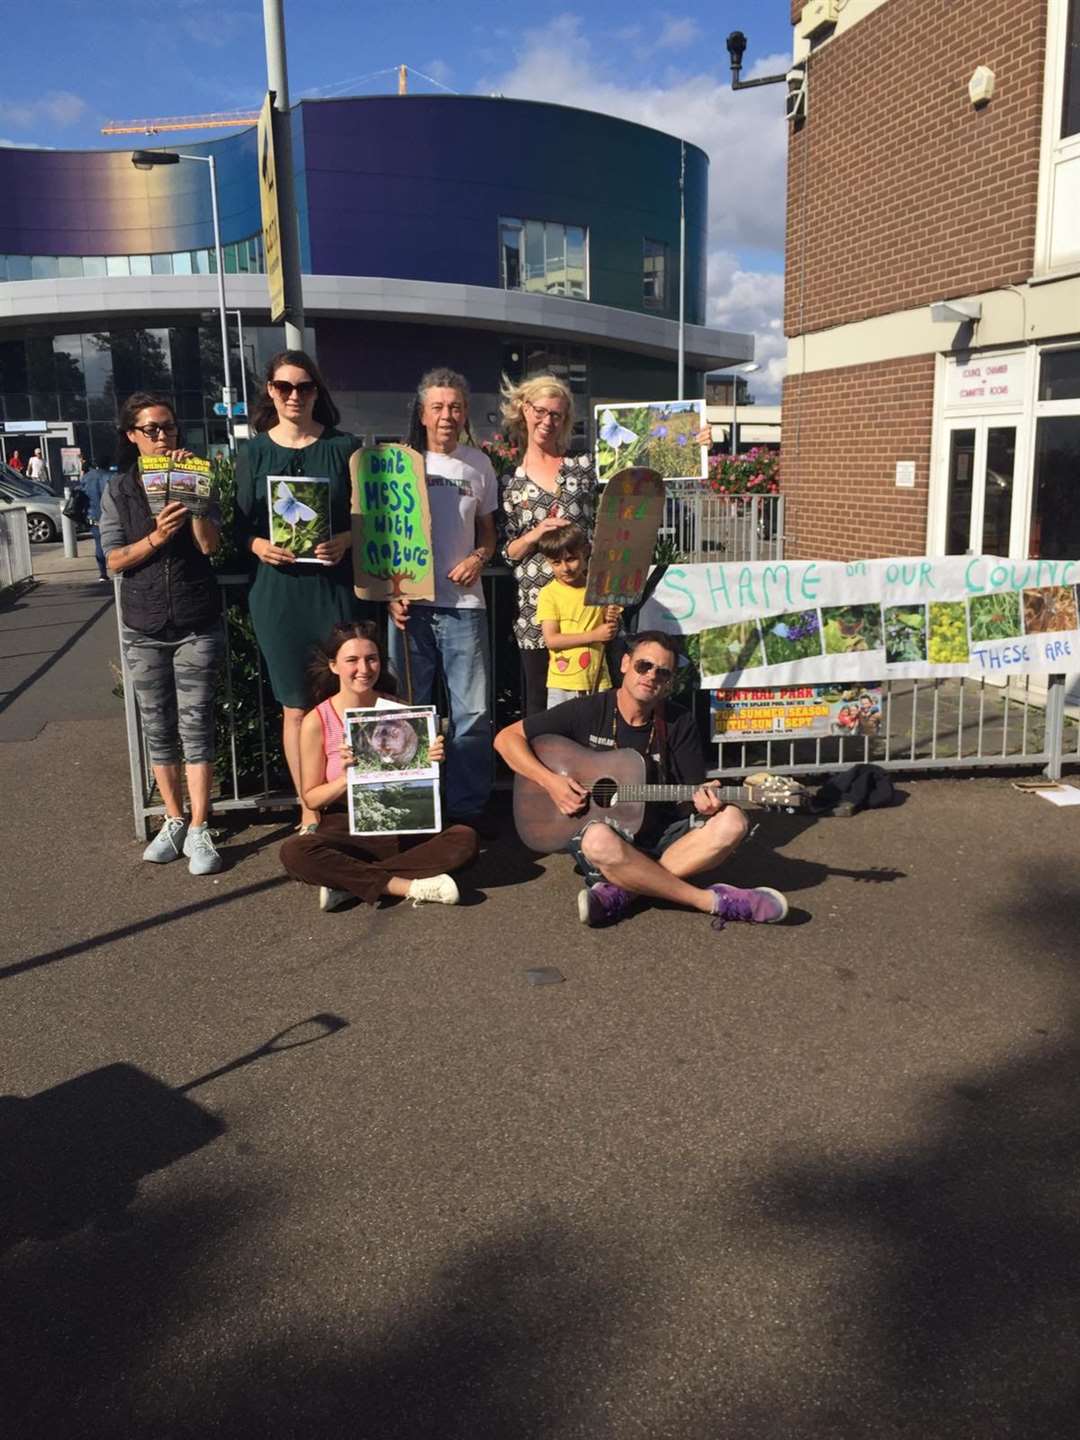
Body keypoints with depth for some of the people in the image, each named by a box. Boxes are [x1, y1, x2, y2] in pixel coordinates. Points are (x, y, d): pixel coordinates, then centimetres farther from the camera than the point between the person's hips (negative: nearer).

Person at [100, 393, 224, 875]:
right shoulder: (118, 490, 6)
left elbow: (209, 544, -8)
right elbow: (114, 561, -1)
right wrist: (156, 537, -16)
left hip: (197, 626, -2)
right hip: (143, 629, 2)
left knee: (195, 726, -4)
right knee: (158, 728, 8)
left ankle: (199, 830, 0)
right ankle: (174, 821, 20)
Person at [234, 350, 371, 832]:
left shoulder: (344, 446, 5)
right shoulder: (254, 453, 7)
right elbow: (241, 526, 8)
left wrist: (345, 540, -15)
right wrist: (258, 545, -14)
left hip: (337, 587, -1)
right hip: (278, 589, 1)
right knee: (296, 707, 6)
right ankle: (309, 813, 17)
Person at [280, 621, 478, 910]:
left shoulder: (399, 711, -1)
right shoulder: (316, 722, -6)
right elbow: (311, 798, -1)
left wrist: (433, 760, -13)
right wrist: (346, 779, -19)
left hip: (402, 827, 2)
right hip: (346, 829, -2)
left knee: (464, 838, -25)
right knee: (293, 852, -32)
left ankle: (348, 882, -21)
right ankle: (407, 886, -25)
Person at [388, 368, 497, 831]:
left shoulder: (479, 464, 9)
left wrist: (478, 559, -6)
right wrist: (391, 593, -6)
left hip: (463, 602, 1)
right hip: (409, 601, -1)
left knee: (472, 712, 1)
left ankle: (468, 805, 14)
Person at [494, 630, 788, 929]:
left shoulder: (679, 723, 2)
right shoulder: (588, 711, -5)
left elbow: (694, 789, 4)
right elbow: (507, 738, -3)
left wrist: (704, 800, -21)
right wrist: (550, 781, -17)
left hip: (662, 836, 3)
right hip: (605, 833, -3)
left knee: (731, 822, -22)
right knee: (600, 840, -39)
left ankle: (622, 890, -27)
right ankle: (713, 900, -27)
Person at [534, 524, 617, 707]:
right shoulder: (549, 594, -4)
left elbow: (610, 636, 13)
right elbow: (551, 640, -13)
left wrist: (611, 622, -10)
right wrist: (594, 635, -16)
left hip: (598, 681, 3)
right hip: (563, 683, -3)